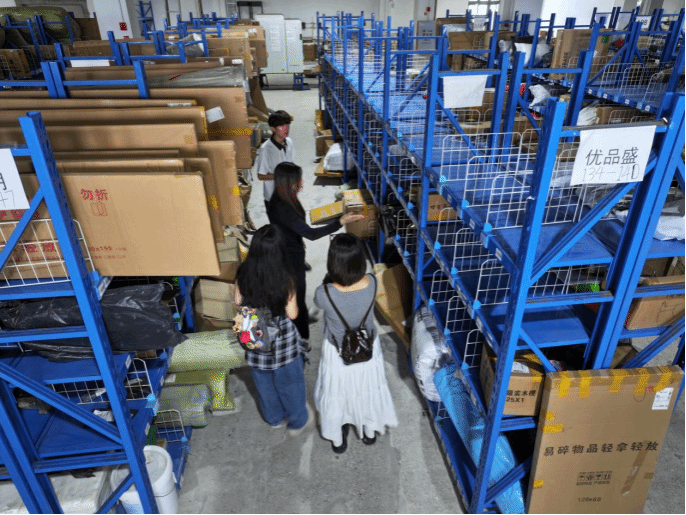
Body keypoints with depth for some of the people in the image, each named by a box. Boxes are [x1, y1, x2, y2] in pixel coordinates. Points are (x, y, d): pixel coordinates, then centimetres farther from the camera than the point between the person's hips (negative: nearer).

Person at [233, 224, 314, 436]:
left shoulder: (243, 273, -15)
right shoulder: (284, 278, -26)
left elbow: (238, 301, 1)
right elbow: (292, 314, -19)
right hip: (281, 337, -4)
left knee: (263, 381, 26)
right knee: (289, 382, 20)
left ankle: (275, 418, 48)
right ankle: (297, 422, 41)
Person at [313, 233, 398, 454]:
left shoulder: (324, 294, -34)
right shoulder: (371, 283, -27)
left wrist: (330, 279, 0)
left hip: (336, 353, -2)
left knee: (336, 393, 25)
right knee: (368, 389, 29)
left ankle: (338, 440, 49)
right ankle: (369, 432, 54)